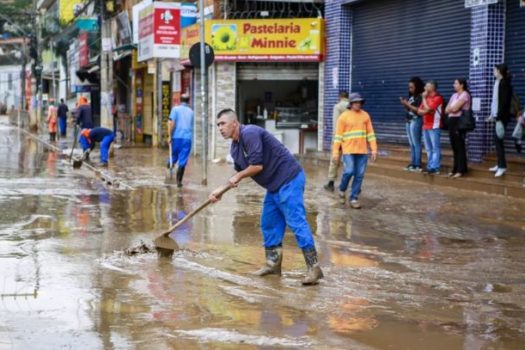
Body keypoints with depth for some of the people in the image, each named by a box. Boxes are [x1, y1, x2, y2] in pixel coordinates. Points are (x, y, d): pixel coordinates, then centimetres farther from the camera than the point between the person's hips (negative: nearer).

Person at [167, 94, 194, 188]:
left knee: (174, 155, 18)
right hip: (188, 138, 2)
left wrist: (170, 136, -6)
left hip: (177, 137, -1)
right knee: (183, 161, 1)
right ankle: (179, 181, -1)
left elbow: (171, 123, -9)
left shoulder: (175, 109, 2)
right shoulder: (191, 112, 12)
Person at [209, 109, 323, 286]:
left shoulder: (249, 133, -18)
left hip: (289, 179, -10)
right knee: (268, 224, 13)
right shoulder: (235, 147, 13)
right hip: (274, 185, 10)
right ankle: (273, 263, 22)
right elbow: (239, 173, 24)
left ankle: (314, 267, -14)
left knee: (296, 222, -13)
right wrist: (219, 192, 19)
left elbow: (257, 165, -23)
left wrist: (238, 176, -6)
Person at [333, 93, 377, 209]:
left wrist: (374, 149, 3)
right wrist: (335, 151, -6)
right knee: (349, 171, -15)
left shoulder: (365, 115, 8)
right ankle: (342, 190, 14)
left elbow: (370, 133, 9)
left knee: (359, 175, 1)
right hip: (348, 150, -3)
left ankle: (354, 199, 10)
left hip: (362, 151, 3)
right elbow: (338, 135, -2)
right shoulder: (344, 117, -1)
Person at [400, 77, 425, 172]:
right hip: (409, 121, 9)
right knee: (411, 144, 10)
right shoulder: (411, 97, 13)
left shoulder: (420, 97, -10)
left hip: (416, 121, -9)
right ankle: (413, 163, 15)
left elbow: (418, 110, -18)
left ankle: (417, 165, -8)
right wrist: (404, 104, 1)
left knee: (416, 143, -9)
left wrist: (408, 104, -14)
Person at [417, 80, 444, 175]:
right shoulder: (426, 98, 16)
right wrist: (426, 111, -10)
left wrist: (424, 98, -5)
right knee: (428, 149, 10)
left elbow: (427, 108, -18)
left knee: (435, 148, -8)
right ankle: (430, 166, 14)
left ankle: (435, 168, -10)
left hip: (434, 126, -8)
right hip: (425, 126, 8)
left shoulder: (438, 98, -9)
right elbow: (419, 111, 11)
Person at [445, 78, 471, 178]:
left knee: (460, 146, -6)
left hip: (459, 121, -8)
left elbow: (455, 108, -16)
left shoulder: (465, 94, -8)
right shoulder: (454, 95, 18)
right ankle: (455, 169, 16)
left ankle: (461, 170, -3)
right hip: (452, 121, 8)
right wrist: (452, 108, -7)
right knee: (454, 146, 10)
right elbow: (447, 110, 12)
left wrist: (451, 108, 4)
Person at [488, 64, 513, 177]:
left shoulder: (504, 83, -14)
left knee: (498, 139, -9)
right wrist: (493, 115, 16)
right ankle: (500, 164, 16)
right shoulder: (498, 82, 12)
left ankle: (502, 166, -7)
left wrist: (499, 117, -21)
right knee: (497, 139, 10)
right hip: (498, 115, 9)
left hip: (502, 116, -9)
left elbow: (504, 102, -19)